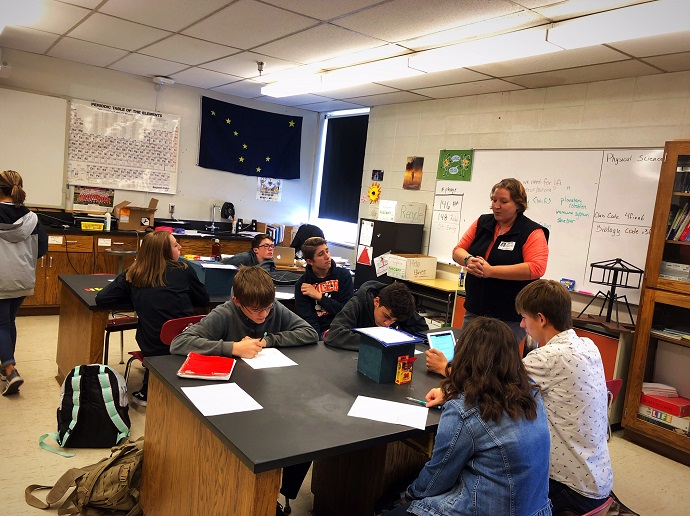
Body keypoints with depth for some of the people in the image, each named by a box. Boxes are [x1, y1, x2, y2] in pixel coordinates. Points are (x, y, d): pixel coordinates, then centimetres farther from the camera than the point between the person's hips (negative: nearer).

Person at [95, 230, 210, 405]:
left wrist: (137, 297, 12)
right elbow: (204, 300, 8)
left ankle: (147, 393, 39)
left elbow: (101, 299, 0)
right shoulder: (184, 271, -2)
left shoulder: (132, 275, 0)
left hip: (152, 349, 1)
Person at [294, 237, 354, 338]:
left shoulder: (344, 275, 5)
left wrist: (319, 296, -5)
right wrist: (321, 336, -22)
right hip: (319, 332, -2)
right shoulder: (302, 284, 2)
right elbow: (308, 319, -5)